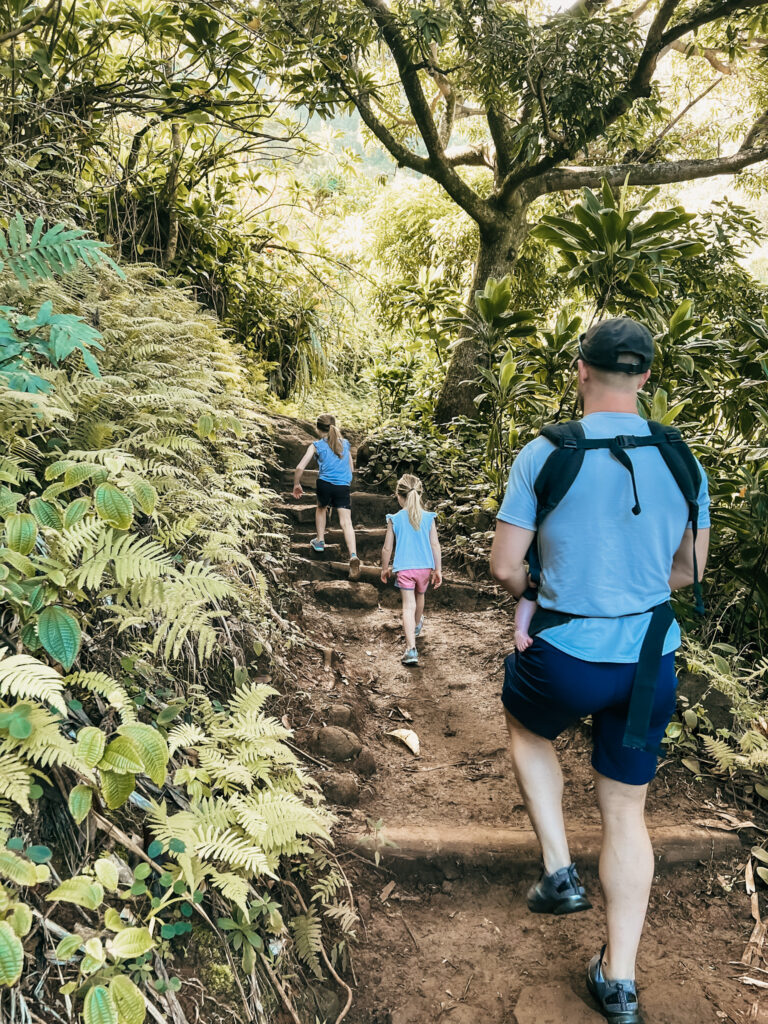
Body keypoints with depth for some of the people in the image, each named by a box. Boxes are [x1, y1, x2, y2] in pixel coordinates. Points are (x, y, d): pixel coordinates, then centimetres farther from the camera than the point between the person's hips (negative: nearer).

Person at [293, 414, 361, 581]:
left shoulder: (316, 446, 4)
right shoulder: (345, 444, 14)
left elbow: (300, 468, -3)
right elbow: (351, 469, 20)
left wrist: (296, 485, 12)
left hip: (325, 484, -1)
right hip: (343, 487, 1)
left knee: (321, 508, 31)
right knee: (346, 522, -8)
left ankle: (320, 541, 40)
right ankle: (353, 555, -27)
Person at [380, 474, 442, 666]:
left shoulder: (394, 520, -7)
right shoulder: (428, 518, -4)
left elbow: (387, 548, -4)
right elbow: (435, 545, -5)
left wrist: (385, 569, 11)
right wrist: (438, 570, 2)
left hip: (404, 569, -3)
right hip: (425, 567, 3)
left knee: (408, 606, -6)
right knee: (420, 597, 27)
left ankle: (411, 648, -19)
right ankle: (417, 626, 55)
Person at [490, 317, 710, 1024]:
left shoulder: (544, 454, -13)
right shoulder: (682, 460, -2)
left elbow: (505, 568, -9)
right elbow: (689, 572, 9)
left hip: (565, 659, -3)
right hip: (652, 662, 3)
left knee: (526, 729, 31)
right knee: (627, 811, 18)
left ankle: (560, 872, 25)